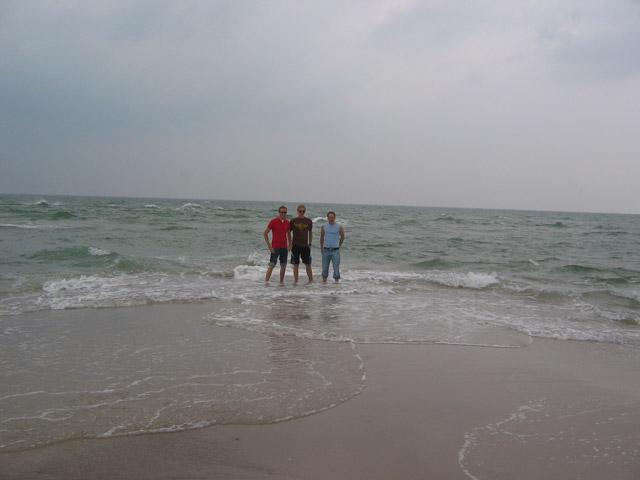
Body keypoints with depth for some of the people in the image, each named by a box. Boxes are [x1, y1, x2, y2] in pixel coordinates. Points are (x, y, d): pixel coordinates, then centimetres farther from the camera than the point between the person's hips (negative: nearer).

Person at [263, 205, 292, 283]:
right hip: (275, 248, -5)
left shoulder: (287, 222, 7)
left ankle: (281, 282, 17)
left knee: (283, 266, 7)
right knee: (271, 265, -7)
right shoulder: (273, 221, -7)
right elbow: (265, 233, -5)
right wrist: (269, 246, -10)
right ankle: (266, 282, -4)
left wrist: (289, 245, 10)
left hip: (284, 248, 5)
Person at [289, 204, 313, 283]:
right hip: (295, 245, -1)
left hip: (305, 245, 1)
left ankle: (311, 280, 12)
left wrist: (310, 244, 11)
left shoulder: (308, 221, 4)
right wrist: (290, 243, -1)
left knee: (308, 264, 2)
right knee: (295, 264, 3)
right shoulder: (293, 221, 1)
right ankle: (296, 281, 10)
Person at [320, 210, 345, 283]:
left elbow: (342, 237, 13)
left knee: (336, 268, -3)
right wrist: (321, 248, 15)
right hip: (326, 250, 2)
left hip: (335, 250, -2)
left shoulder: (339, 227, -2)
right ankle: (324, 281, 18)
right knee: (325, 268, 7)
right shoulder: (324, 227, 3)